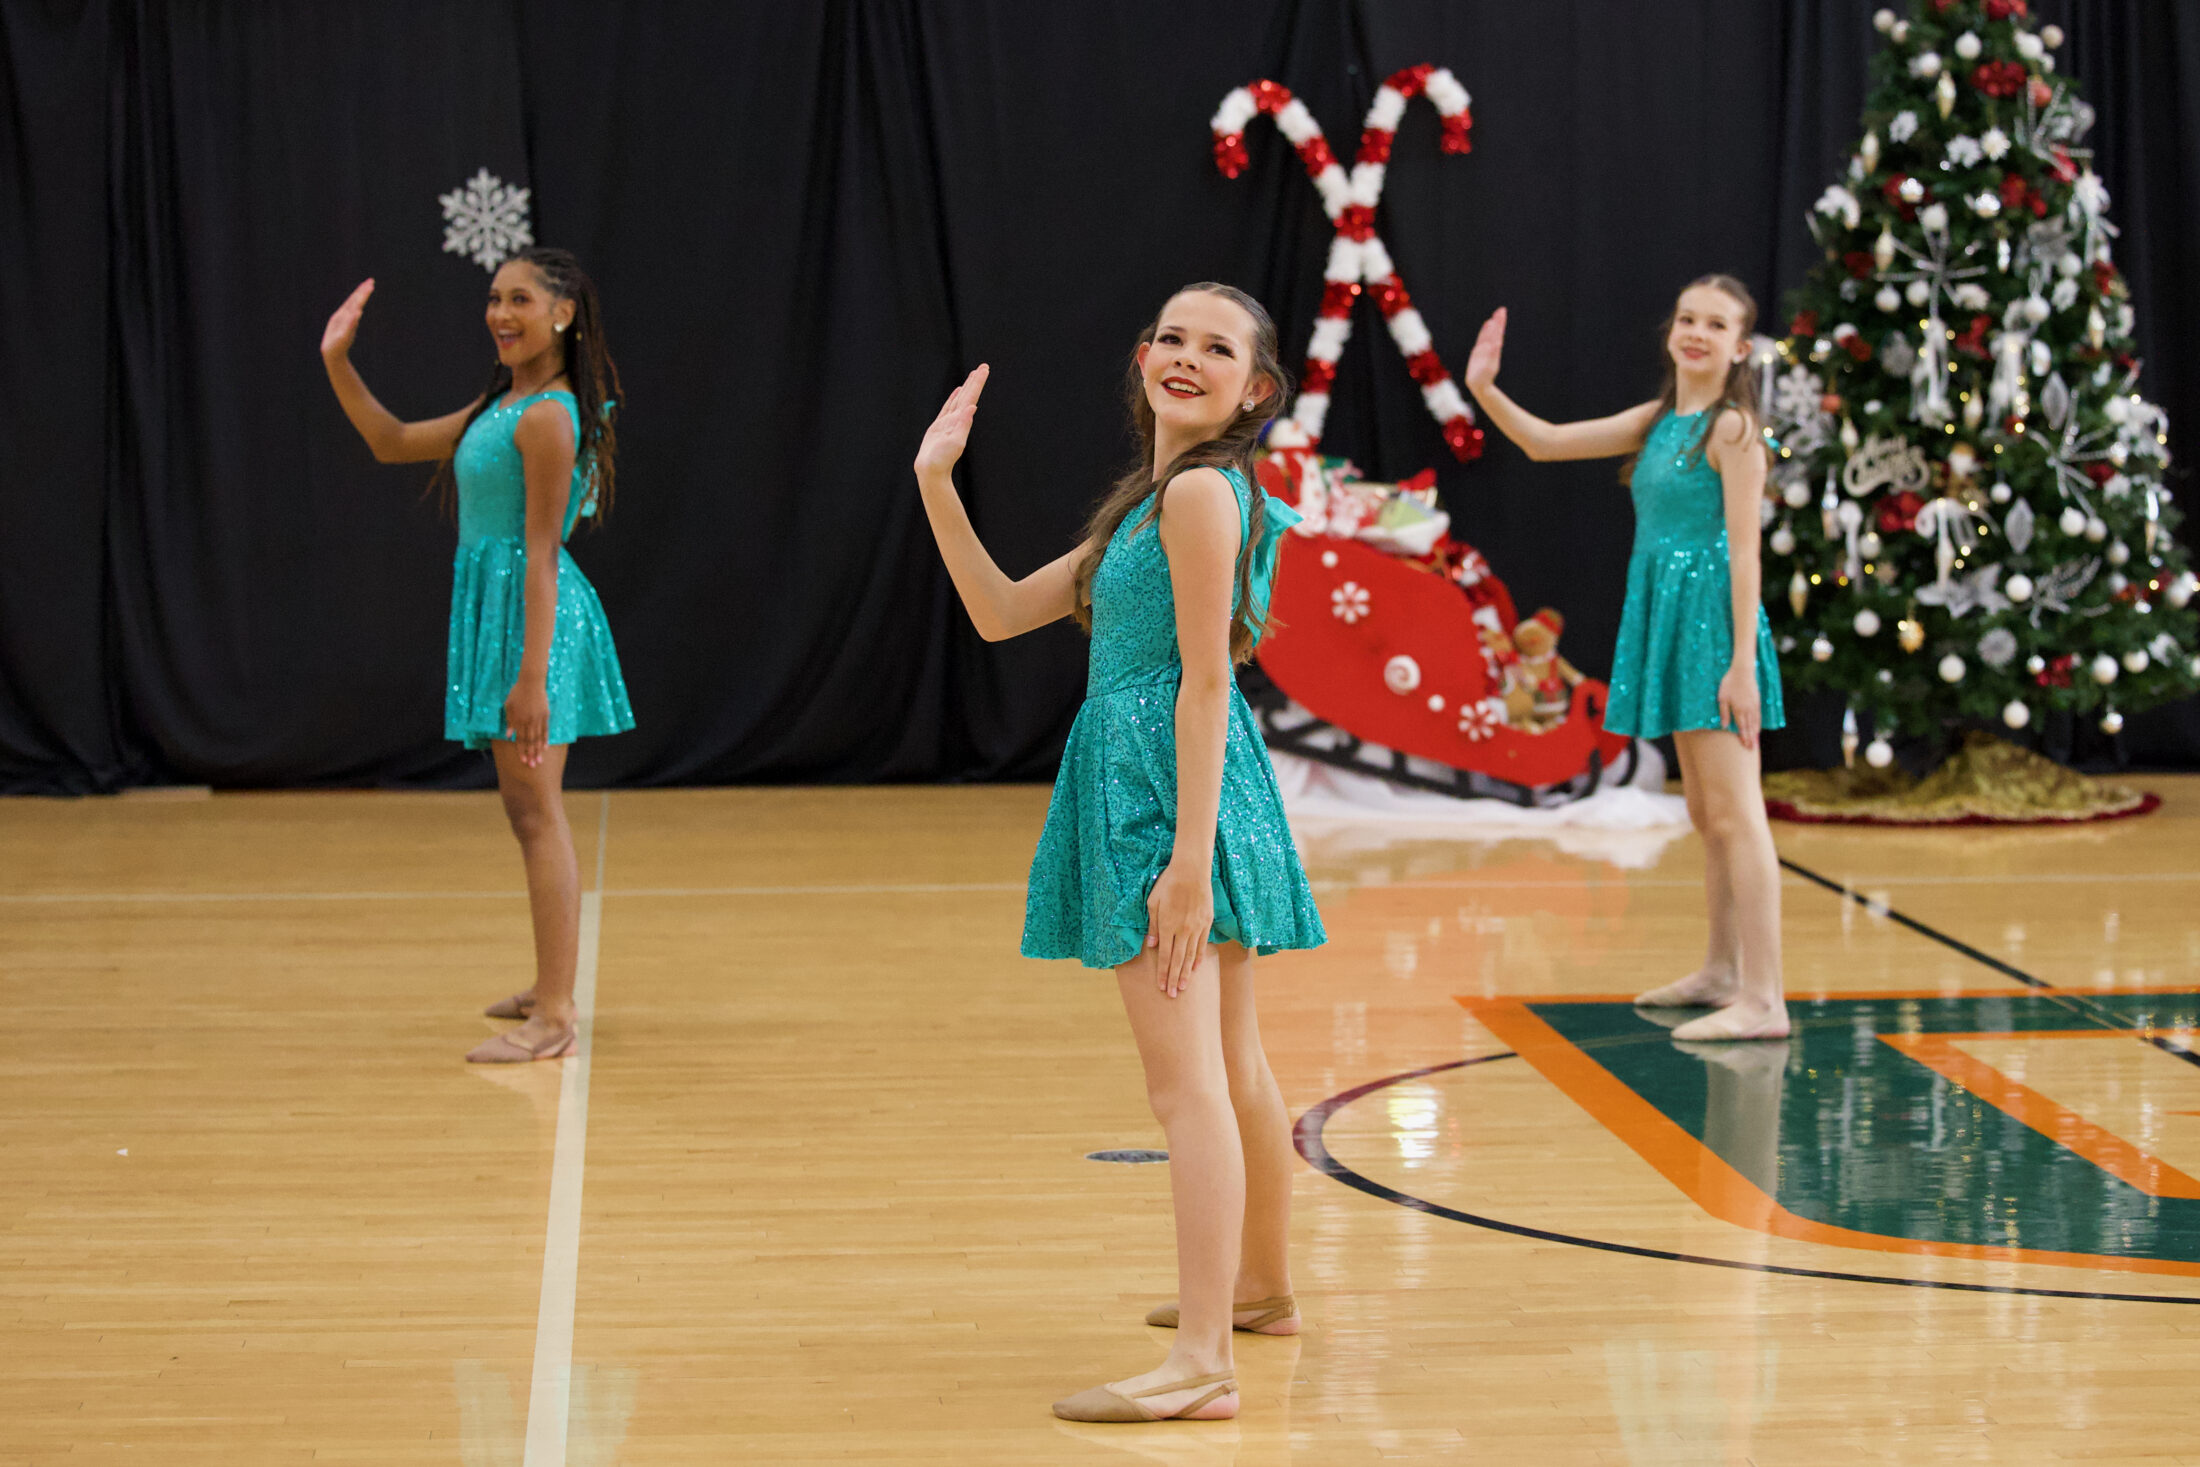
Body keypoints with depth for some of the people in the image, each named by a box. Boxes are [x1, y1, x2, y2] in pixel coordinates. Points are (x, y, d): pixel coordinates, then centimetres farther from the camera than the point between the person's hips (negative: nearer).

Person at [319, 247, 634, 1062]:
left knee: (536, 813, -9)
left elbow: (542, 553, -20)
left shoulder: (548, 418, -16)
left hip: (533, 617, -10)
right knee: (526, 810, 17)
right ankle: (551, 988, 28)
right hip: (493, 609, 10)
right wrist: (338, 365, 12)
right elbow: (394, 444, 22)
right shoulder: (501, 406, 13)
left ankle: (553, 1021, -8)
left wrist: (532, 675, -22)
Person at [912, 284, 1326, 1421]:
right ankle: (1261, 1285, 38)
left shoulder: (1199, 492, -13)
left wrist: (1187, 855, -24)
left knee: (1186, 1080, -13)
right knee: (1230, 1064, 22)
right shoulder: (1151, 502, 18)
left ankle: (1202, 1362, -16)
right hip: (1151, 784, 11)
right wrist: (935, 482, 10)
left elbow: (1204, 680, -19)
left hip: (1169, 788, -11)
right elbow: (1001, 612, 18)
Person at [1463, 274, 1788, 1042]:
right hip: (1667, 616, 8)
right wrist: (1485, 392, 0)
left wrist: (1742, 663, -18)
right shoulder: (1659, 422, 13)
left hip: (1713, 618, -8)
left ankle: (1764, 999, -12)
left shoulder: (1732, 429, -10)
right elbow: (1546, 442, 16)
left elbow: (1745, 551, -14)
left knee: (1734, 812, -11)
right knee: (1705, 813, 17)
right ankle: (1723, 971, 27)